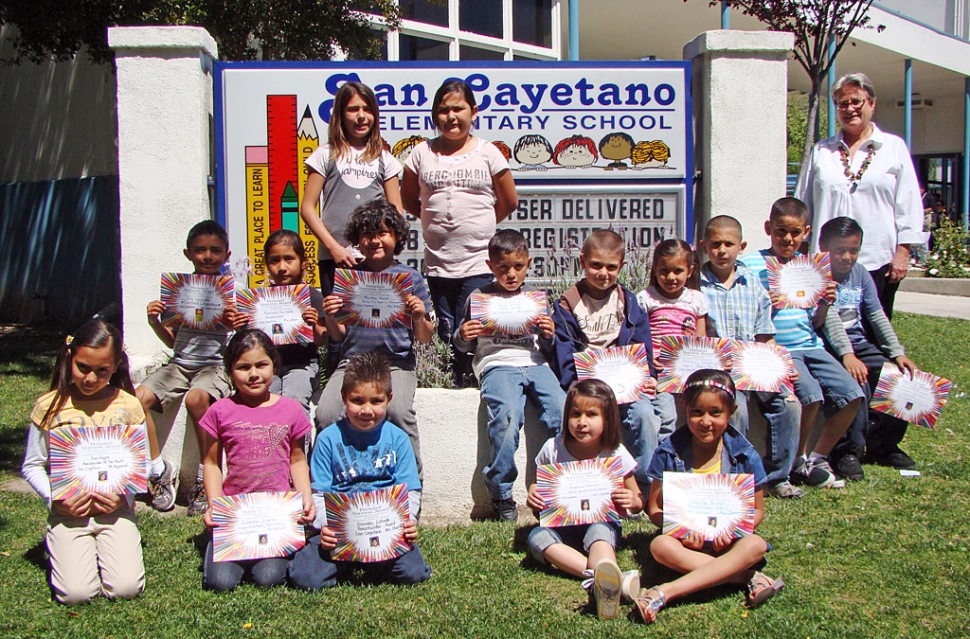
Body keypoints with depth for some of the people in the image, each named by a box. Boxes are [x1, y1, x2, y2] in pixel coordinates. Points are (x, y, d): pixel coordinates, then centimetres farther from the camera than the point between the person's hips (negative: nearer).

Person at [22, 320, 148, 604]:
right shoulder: (50, 406, -3)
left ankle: (105, 551, 17)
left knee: (126, 588, -14)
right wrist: (55, 499, -13)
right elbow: (32, 466, 3)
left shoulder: (128, 406, -1)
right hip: (69, 512, 0)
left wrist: (124, 497, -13)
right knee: (76, 593, -14)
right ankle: (63, 550, 17)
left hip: (116, 511, 1)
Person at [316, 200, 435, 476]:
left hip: (396, 363, -2)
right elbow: (339, 333, 14)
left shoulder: (410, 278, 6)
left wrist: (420, 317, -14)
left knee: (398, 410, -31)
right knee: (325, 413, -23)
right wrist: (330, 318, -7)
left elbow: (424, 339, 7)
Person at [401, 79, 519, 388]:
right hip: (437, 262, 2)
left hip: (479, 262, -2)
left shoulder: (488, 153, 4)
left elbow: (509, 202, 11)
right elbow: (408, 200, 18)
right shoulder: (422, 153, 8)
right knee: (445, 335, 6)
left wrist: (478, 224, 11)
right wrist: (440, 220, 11)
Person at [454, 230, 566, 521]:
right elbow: (463, 346, 17)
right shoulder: (480, 297, 12)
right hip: (497, 363, -2)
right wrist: (463, 336, -5)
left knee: (564, 414, -23)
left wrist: (549, 335, -1)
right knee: (507, 418, -31)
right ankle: (501, 494, -13)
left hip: (535, 363, 3)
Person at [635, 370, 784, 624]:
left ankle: (664, 593, -39)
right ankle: (748, 577, -27)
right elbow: (654, 508, -1)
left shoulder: (744, 455, -4)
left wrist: (733, 529, -18)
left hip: (727, 540, 1)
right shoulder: (669, 452, -5)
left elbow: (757, 510, 3)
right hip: (685, 539, 0)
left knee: (755, 545, -32)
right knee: (660, 546, -32)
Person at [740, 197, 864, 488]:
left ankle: (817, 458, 5)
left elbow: (815, 324, 16)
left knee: (851, 393, -12)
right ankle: (798, 461, -2)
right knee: (811, 394, -27)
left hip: (810, 346, 6)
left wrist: (825, 304, -3)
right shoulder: (750, 265, -2)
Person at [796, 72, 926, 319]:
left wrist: (902, 251, -3)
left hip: (878, 261, -1)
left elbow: (909, 204, 4)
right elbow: (802, 205, 13)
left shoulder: (894, 147, 8)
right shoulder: (821, 151, 12)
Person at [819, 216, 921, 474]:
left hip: (860, 345, 7)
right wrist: (847, 355, -33)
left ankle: (883, 445, 7)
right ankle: (847, 450, -17)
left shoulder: (860, 273, 11)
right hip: (831, 348, -7)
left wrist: (897, 352, 0)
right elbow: (829, 319, -22)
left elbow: (877, 315, 10)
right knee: (857, 382, -31)